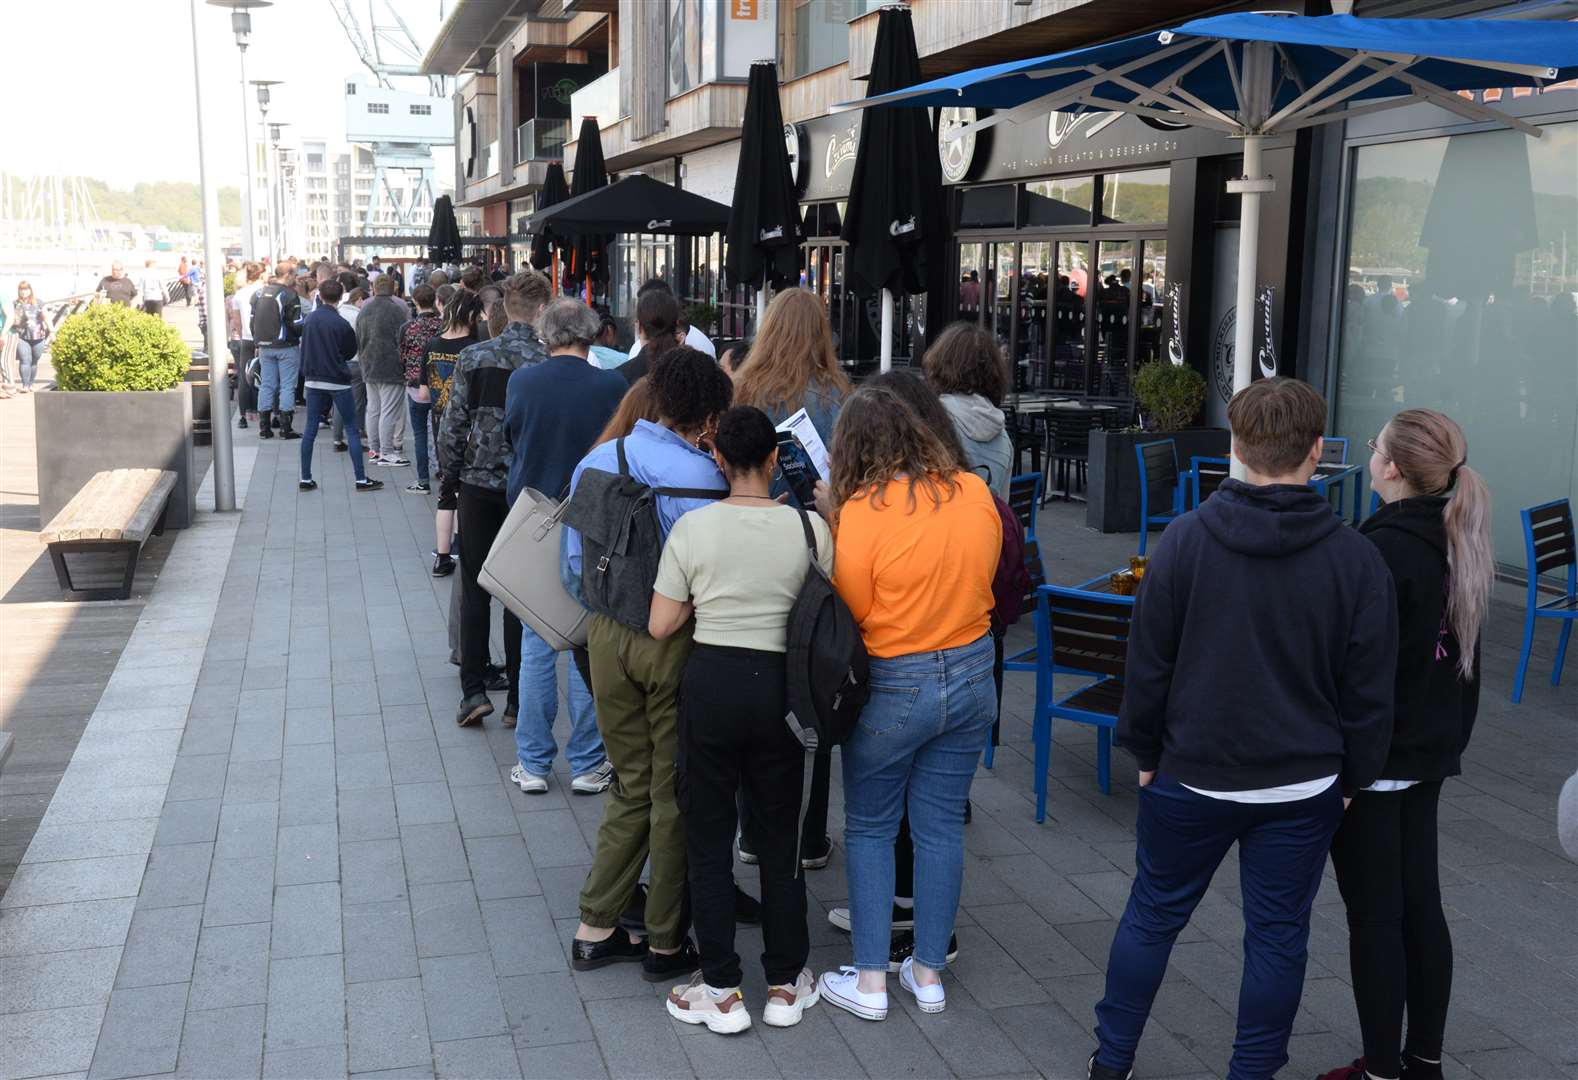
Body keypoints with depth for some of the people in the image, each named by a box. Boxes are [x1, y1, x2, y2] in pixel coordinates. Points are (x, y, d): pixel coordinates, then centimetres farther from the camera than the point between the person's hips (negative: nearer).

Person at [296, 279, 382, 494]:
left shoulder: (309, 320, 1)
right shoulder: (340, 324, -14)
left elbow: (304, 348, 10)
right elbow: (351, 352, 0)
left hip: (313, 381, 5)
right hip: (338, 382, -5)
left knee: (310, 429, 10)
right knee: (352, 429, 2)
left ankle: (305, 479, 12)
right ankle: (361, 479, 1)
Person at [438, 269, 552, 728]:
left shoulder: (473, 357, -5)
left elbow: (453, 425, -3)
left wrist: (450, 475, 11)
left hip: (478, 484, 1)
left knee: (474, 591, 11)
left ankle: (473, 690, 6)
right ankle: (518, 700, 11)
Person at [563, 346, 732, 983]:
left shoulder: (595, 462, 3)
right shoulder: (698, 477, -16)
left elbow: (575, 565, 8)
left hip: (607, 634, 6)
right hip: (675, 640, -5)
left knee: (633, 783, 20)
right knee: (676, 793, 10)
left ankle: (596, 929, 24)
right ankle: (667, 943, 21)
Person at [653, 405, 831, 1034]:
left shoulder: (693, 527, -8)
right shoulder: (810, 527, -7)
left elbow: (660, 626, -5)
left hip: (710, 682, -1)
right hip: (780, 684, 1)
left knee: (708, 836, 11)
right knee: (781, 835, 15)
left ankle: (721, 991, 17)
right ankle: (785, 984, 25)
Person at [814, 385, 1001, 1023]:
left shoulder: (862, 512, -18)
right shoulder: (975, 493, -3)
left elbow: (852, 612, -10)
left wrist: (832, 516, -5)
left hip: (894, 686, -5)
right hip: (971, 676, 5)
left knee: (869, 828, 12)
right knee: (941, 826, 15)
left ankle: (869, 980, 17)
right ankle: (929, 972, 25)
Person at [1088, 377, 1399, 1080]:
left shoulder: (1185, 541, -11)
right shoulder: (1356, 559, -9)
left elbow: (1148, 666, -6)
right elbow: (1368, 692, -3)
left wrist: (1146, 751, 8)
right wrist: (1353, 778, 11)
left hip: (1192, 778, 0)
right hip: (1304, 787, 0)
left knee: (1153, 915, 15)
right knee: (1278, 936, 13)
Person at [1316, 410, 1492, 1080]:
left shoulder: (1383, 549, -21)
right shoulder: (1458, 541, 5)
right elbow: (1459, 655, 14)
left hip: (1372, 759, -8)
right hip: (1431, 750, 8)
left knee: (1373, 917, 2)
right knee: (1421, 906, 16)